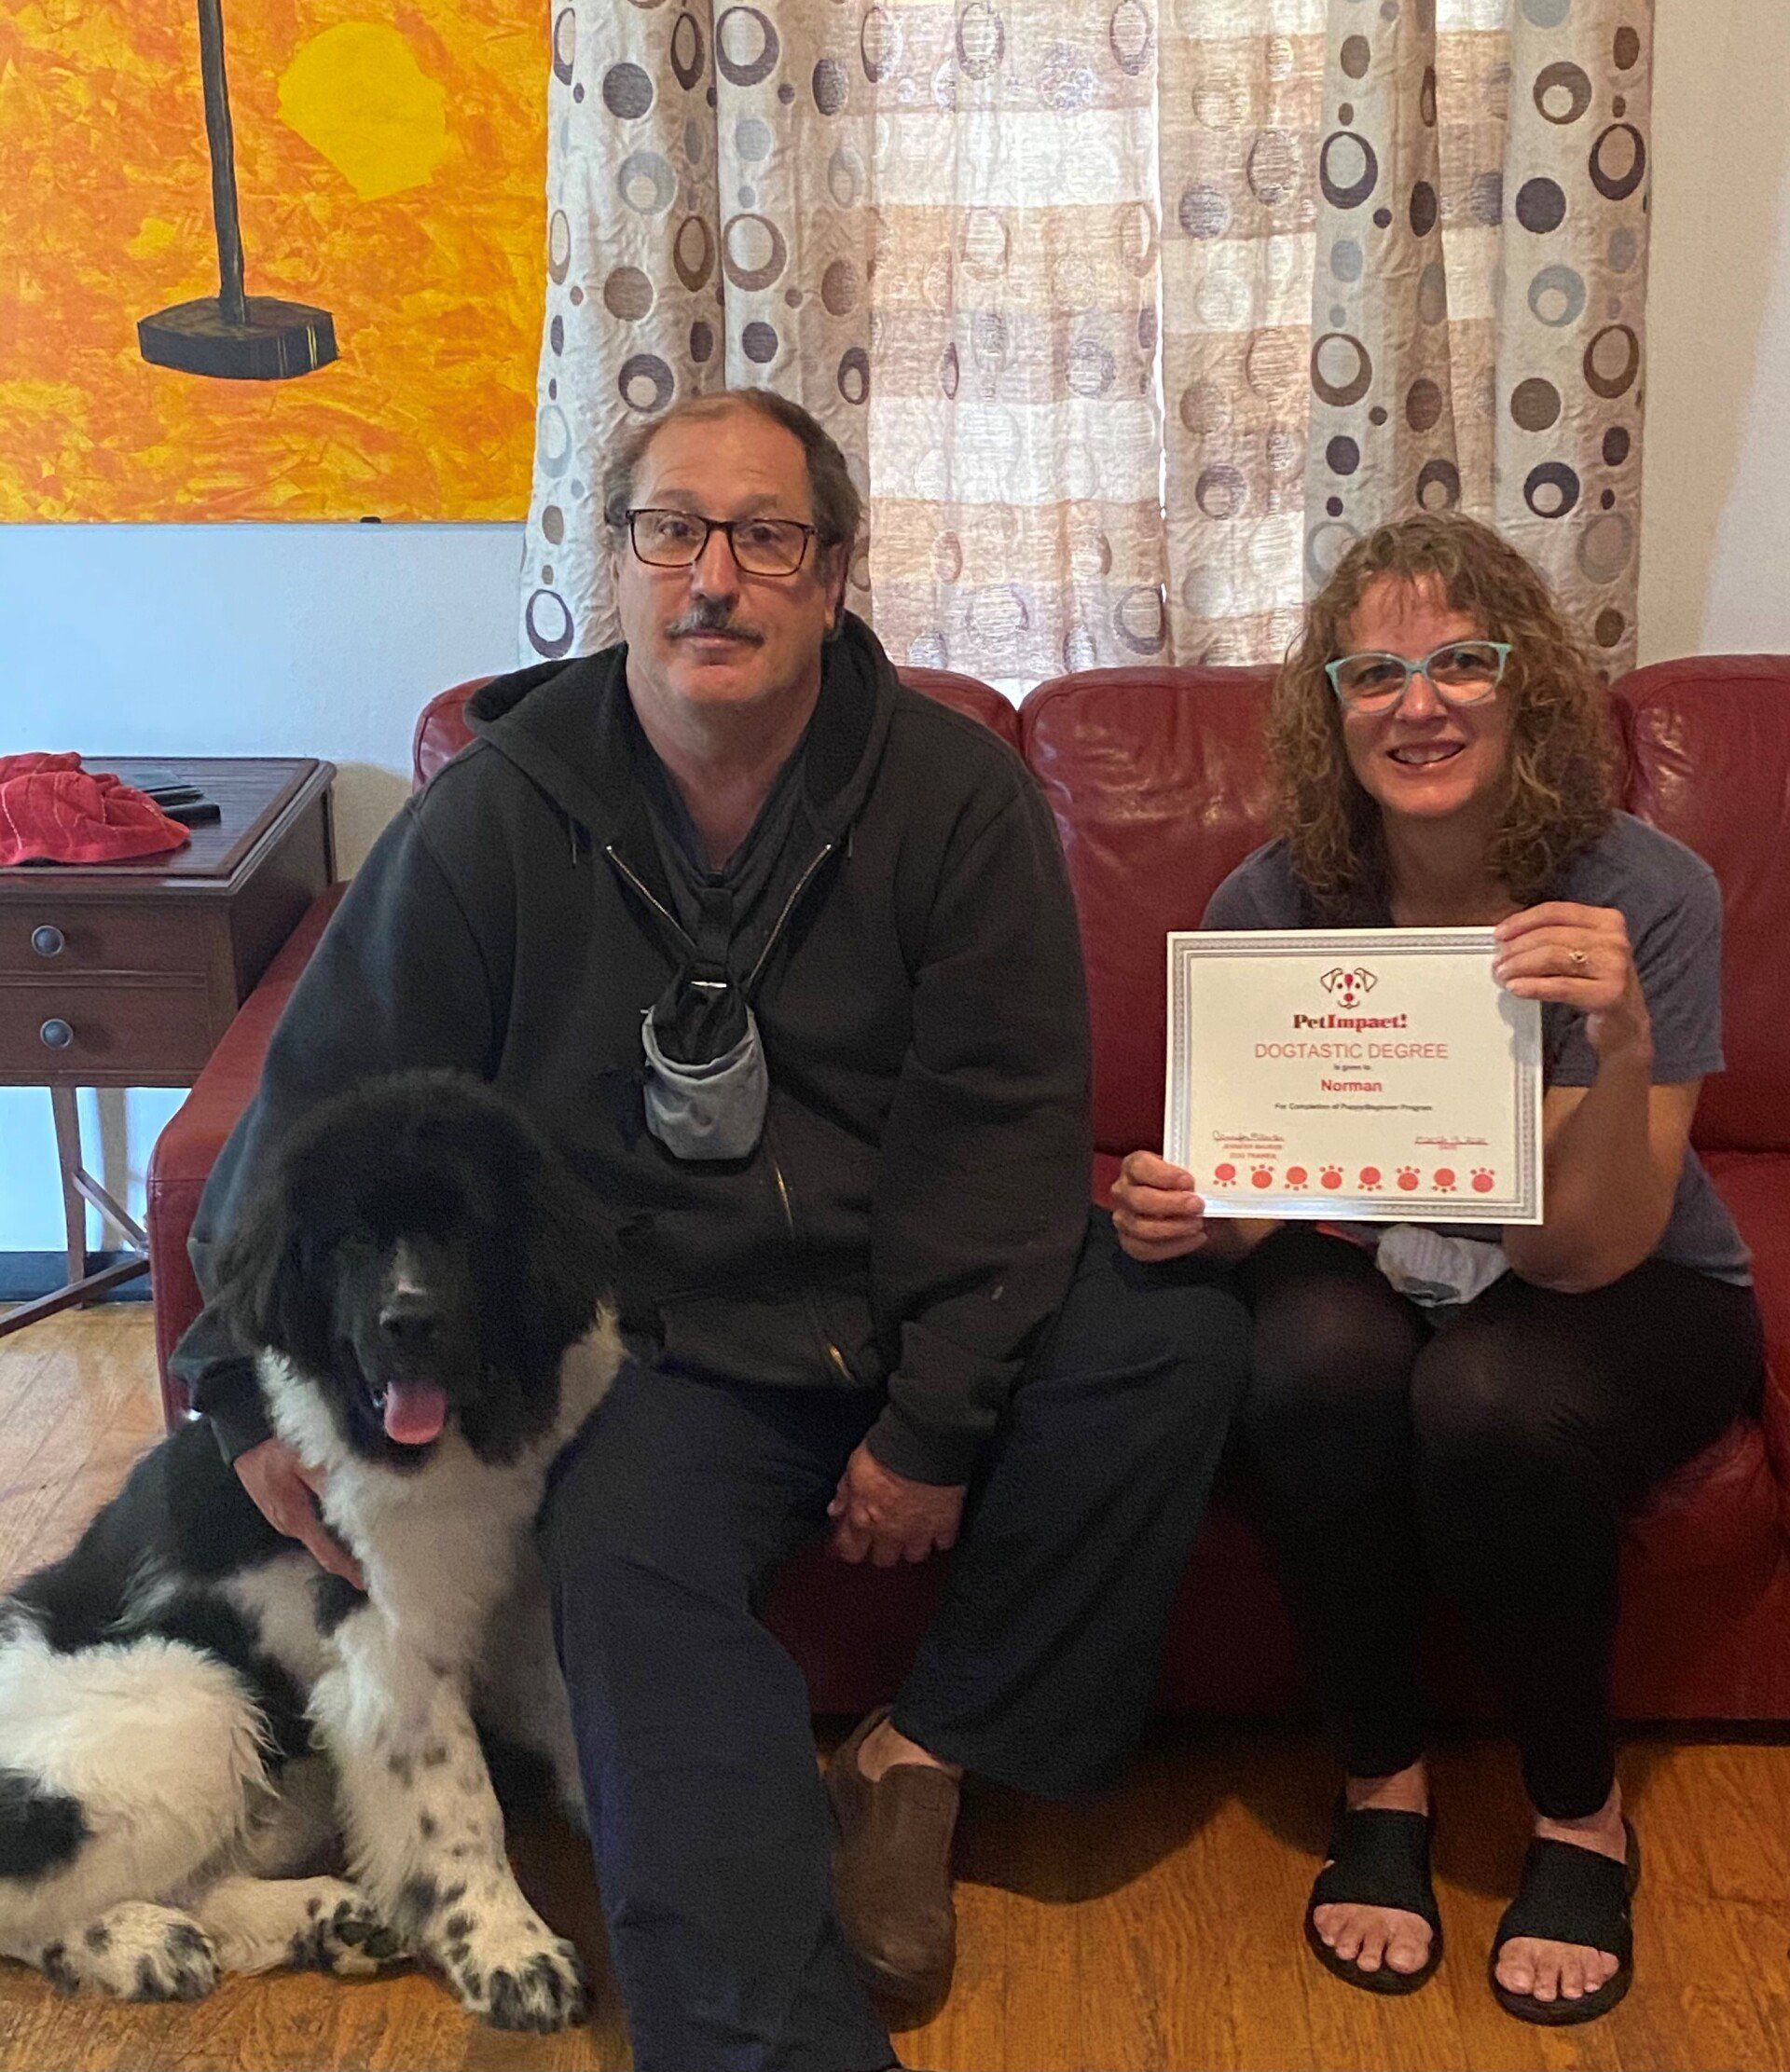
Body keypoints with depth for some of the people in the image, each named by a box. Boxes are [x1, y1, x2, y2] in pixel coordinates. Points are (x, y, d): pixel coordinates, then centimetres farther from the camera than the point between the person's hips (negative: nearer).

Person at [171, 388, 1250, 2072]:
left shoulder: (955, 792, -4)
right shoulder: (496, 815, -3)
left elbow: (1004, 1121, -7)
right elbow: (320, 1101, 3)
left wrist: (936, 1422, -12)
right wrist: (261, 1391, -3)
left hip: (936, 1311, 2)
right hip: (671, 1348, -1)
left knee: (1176, 1337, -23)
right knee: (620, 1567, -29)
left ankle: (926, 1755, -6)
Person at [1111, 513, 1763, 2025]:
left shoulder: (1644, 897, -20)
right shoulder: (1272, 904, -12)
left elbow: (1585, 1252, -23)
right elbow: (1259, 1203, -3)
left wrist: (1622, 1047, -41)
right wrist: (1179, 1217, -26)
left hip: (1630, 1298, -1)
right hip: (1370, 1274, 2)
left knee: (1490, 1394, -34)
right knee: (1319, 1358, -32)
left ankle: (1581, 1813, -6)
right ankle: (1381, 1785, -7)